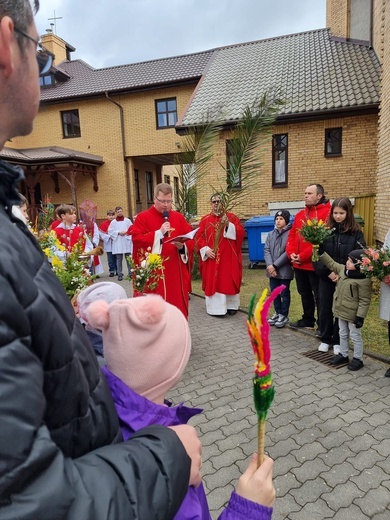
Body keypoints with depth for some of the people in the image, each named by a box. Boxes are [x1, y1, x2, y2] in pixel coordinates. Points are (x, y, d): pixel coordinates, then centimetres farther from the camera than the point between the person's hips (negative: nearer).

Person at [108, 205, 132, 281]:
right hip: (117, 243, 0)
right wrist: (118, 233, -10)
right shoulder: (113, 222, 4)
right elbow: (110, 231, 0)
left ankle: (130, 273, 12)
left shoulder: (127, 220, 5)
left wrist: (126, 232, -14)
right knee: (119, 259, 3)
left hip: (127, 242, 0)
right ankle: (120, 274, 9)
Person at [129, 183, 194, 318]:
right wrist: (159, 233, -17)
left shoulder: (179, 217, 11)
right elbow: (136, 239, -12)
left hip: (176, 273, 3)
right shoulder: (143, 217, 0)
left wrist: (182, 246, -14)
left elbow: (190, 240, 7)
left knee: (177, 306, 8)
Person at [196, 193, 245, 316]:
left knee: (229, 281, 4)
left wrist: (228, 225, -19)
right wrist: (205, 249, -11)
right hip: (211, 257, 1)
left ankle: (231, 306, 17)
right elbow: (199, 237, 3)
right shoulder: (205, 219, 9)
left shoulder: (232, 217, 6)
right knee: (212, 282, 1)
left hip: (228, 257, -1)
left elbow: (241, 233, -6)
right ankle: (215, 307, 10)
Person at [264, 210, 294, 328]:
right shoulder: (270, 234, 10)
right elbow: (266, 250, 3)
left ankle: (284, 315, 18)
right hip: (272, 270, 6)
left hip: (284, 270, -5)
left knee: (284, 293, 6)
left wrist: (275, 265, -15)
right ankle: (278, 313, 28)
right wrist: (270, 265, -12)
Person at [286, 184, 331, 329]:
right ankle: (307, 319, 36)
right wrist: (291, 253, -4)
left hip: (315, 263, -8)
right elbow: (292, 234, 13)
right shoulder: (300, 214, 14)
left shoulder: (327, 212, -12)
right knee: (304, 293, 20)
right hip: (298, 264, 8)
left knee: (319, 296, 3)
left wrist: (303, 256, -18)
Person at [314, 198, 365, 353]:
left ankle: (338, 341, 25)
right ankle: (325, 339, 26)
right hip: (325, 278, 1)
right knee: (324, 309, 9)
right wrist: (327, 272, -13)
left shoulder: (356, 233, -4)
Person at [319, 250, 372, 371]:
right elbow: (331, 264, 15)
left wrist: (360, 316, -21)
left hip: (352, 314, -8)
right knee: (343, 334, 21)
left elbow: (365, 300, -20)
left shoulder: (364, 280, -23)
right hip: (341, 311, 8)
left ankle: (358, 359, 24)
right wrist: (320, 253, 11)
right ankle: (343, 355, 36)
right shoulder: (342, 269, -1)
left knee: (355, 336, 8)